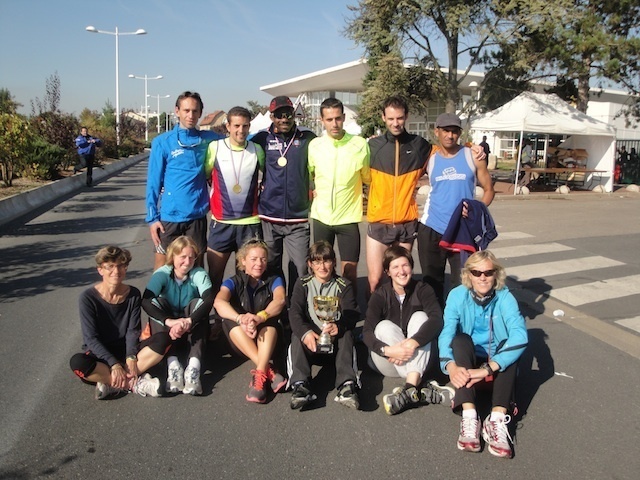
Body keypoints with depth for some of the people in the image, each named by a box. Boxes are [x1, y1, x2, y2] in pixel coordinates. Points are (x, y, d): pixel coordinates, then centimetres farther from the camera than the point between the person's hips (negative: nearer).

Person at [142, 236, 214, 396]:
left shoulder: (199, 274, -14)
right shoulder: (162, 274, -13)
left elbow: (210, 299, -32)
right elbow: (145, 301, -29)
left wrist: (188, 321, -48)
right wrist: (170, 321, -45)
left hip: (192, 330, 0)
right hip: (167, 329, 1)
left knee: (197, 303, -27)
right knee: (157, 303, -25)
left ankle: (194, 366, -43)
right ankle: (172, 364, -40)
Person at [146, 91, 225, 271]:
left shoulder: (208, 139, 4)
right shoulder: (163, 142, -3)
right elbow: (153, 182, -2)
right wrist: (152, 217, -5)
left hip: (198, 215, 2)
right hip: (169, 216, -2)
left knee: (197, 264, 11)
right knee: (162, 264, 4)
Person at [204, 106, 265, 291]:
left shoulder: (257, 150, 4)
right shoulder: (215, 147, -1)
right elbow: (203, 177, 8)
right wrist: (206, 202, 3)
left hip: (250, 222, 1)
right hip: (220, 223, -1)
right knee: (214, 275, 6)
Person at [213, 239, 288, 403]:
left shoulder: (273, 280, 5)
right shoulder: (233, 282, 3)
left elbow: (280, 300, -19)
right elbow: (219, 302, -21)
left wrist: (259, 317, -41)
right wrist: (240, 319, -42)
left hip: (268, 340, -1)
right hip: (241, 343, 1)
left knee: (269, 318, -29)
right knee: (229, 319, -28)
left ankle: (260, 374, -46)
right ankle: (269, 370, -39)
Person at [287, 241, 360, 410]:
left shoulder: (344, 286, 5)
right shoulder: (303, 284, 7)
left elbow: (352, 314, -10)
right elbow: (294, 312, -10)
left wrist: (339, 326, -36)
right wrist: (305, 332, -33)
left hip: (336, 341, 0)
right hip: (310, 339, 1)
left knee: (346, 334, -30)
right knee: (297, 335, -29)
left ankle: (347, 385, -46)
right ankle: (300, 385, -44)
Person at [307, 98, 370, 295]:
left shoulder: (360, 144, -8)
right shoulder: (314, 145, -1)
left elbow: (368, 178, 5)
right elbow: (307, 174, 15)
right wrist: (309, 190, 4)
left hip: (348, 217, -2)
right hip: (321, 217, 2)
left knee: (349, 271, 3)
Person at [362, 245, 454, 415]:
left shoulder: (423, 290, -5)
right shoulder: (380, 296, -6)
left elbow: (437, 319, -24)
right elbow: (367, 333, -19)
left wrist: (413, 342, -40)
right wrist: (387, 350, -39)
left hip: (418, 359, 0)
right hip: (388, 362, 0)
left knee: (420, 317, -23)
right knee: (385, 326, -26)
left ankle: (410, 390, -41)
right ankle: (422, 387, -40)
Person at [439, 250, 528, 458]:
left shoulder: (505, 297, -14)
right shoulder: (458, 295, -12)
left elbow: (520, 336, -29)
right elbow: (446, 333, -23)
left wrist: (488, 368, -40)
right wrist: (451, 366, -43)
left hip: (498, 366, 0)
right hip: (467, 363, 0)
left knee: (511, 345, -29)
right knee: (460, 339, -30)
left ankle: (497, 420, -39)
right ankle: (469, 417, -40)